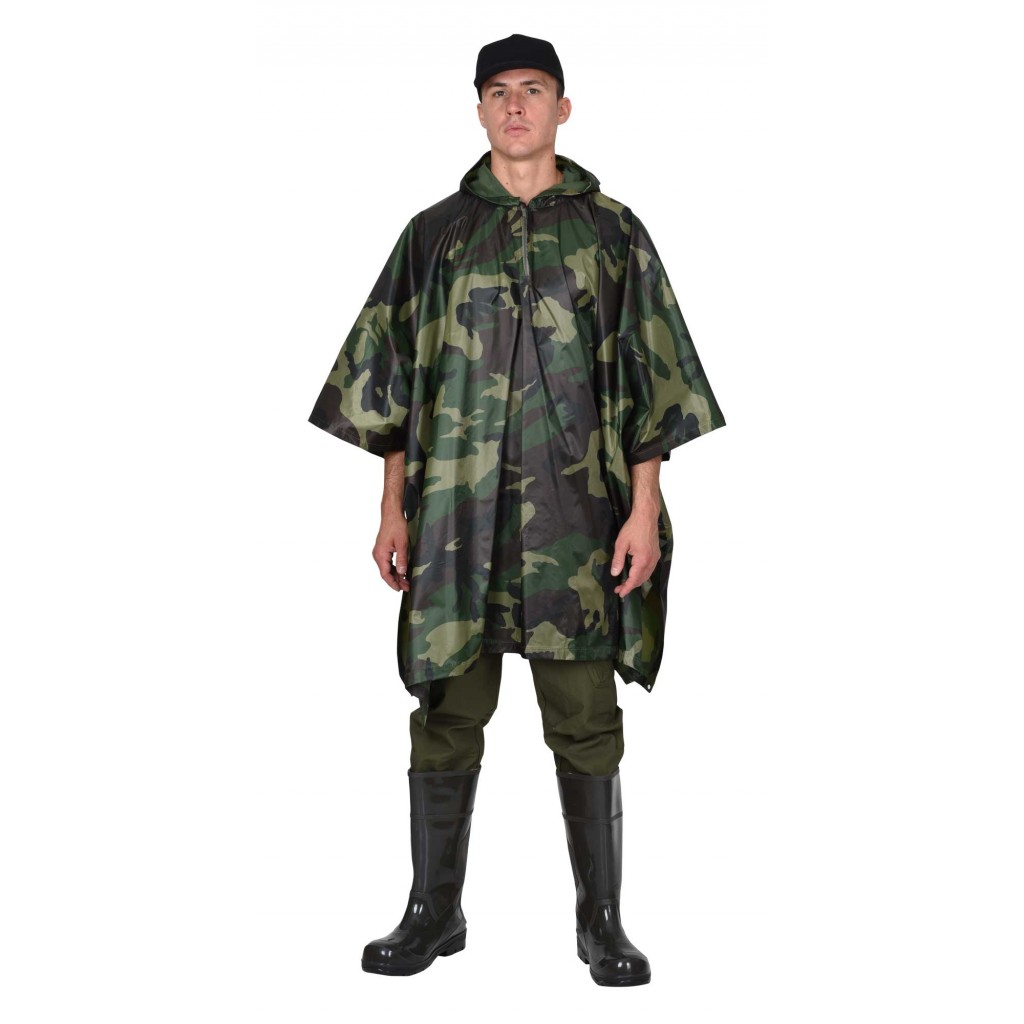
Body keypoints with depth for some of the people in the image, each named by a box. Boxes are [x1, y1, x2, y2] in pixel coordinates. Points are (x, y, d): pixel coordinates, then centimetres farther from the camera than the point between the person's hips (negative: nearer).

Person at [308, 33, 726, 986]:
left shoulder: (609, 229, 7)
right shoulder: (436, 231, 10)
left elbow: (646, 378, 4)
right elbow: (393, 379, 11)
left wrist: (642, 507, -4)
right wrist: (392, 508, 5)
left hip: (575, 507, -1)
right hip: (455, 507, 1)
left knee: (585, 719, 1)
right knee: (447, 712, 4)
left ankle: (601, 920, 13)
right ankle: (434, 912, 17)